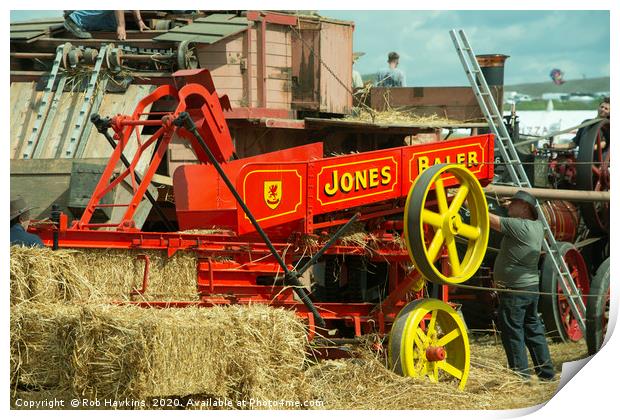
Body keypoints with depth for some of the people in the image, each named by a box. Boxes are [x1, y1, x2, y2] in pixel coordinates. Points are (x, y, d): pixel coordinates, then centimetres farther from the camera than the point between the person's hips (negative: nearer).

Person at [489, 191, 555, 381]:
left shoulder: (519, 226, -17)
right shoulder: (537, 226, 8)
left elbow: (491, 219, -19)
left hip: (514, 290, -9)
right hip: (531, 286, 9)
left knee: (513, 333, -2)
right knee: (533, 329, 16)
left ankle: (521, 377, 0)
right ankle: (546, 373, 21)